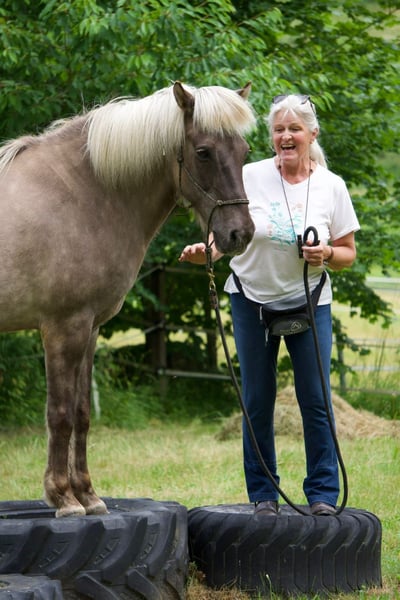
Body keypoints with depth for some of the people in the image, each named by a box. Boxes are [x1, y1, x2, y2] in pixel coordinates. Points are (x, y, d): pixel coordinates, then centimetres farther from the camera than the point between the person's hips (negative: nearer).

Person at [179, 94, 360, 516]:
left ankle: (323, 493, 8)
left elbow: (348, 253, 4)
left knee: (315, 400, -3)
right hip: (252, 299, 0)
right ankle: (263, 493, 14)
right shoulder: (250, 177, -6)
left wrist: (327, 255, -18)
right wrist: (204, 252, -26)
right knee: (257, 402, 4)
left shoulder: (331, 186, -3)